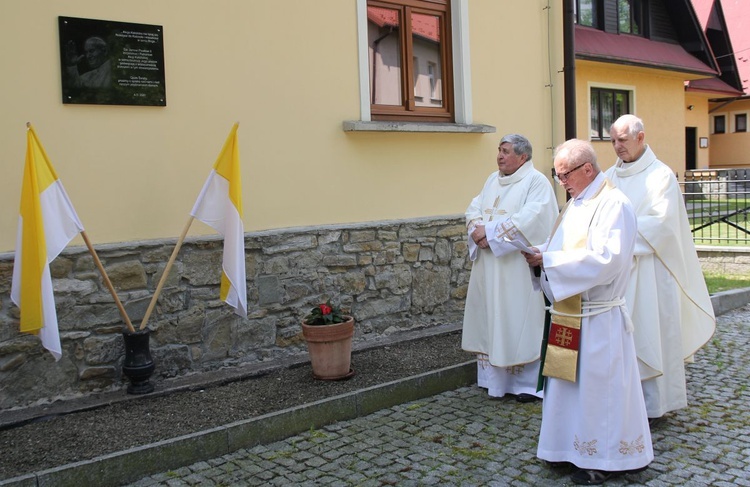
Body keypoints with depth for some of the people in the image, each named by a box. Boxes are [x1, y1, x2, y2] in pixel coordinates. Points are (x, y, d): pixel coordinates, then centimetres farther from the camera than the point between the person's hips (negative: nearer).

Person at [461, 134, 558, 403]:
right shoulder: (493, 180, 15)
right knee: (491, 316, 10)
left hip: (518, 266, -7)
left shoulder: (537, 182, -8)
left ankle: (530, 382, 8)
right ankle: (495, 377, 21)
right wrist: (479, 229, -10)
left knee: (520, 319, -3)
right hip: (489, 264, 7)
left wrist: (492, 233, -20)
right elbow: (474, 209, 11)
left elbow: (530, 219, -20)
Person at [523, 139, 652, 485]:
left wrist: (548, 260, -22)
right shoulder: (575, 203, 13)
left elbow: (605, 260, -25)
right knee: (570, 383, 15)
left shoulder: (614, 204, -15)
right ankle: (574, 449, 29)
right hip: (569, 314, 9)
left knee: (599, 387, 3)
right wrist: (539, 253, -3)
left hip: (597, 319, -9)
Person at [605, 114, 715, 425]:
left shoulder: (660, 175, -5)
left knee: (650, 333, -1)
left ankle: (654, 405, 8)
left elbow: (663, 221, -14)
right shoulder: (610, 176, 12)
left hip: (649, 269, -5)